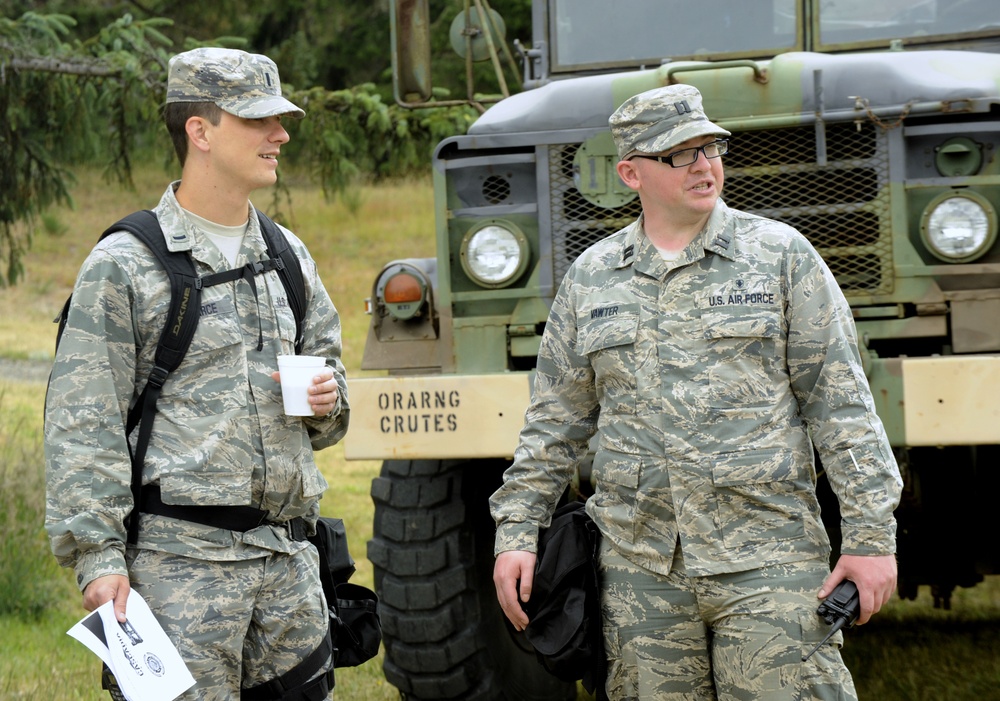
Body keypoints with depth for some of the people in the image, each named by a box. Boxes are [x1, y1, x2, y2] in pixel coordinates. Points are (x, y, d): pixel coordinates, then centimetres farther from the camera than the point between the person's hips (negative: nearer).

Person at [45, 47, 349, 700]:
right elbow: (83, 426, -6)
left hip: (290, 556, 6)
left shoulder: (291, 257, 16)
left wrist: (328, 401, 3)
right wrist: (97, 556, -14)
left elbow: (327, 368, 28)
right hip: (181, 559, -6)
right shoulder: (124, 265, -3)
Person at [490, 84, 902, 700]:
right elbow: (555, 422, 16)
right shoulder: (589, 279, 10)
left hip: (765, 562, -2)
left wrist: (872, 535, -6)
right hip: (638, 568, 3)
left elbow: (839, 402, -1)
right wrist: (517, 532, 8)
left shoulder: (781, 255, 2)